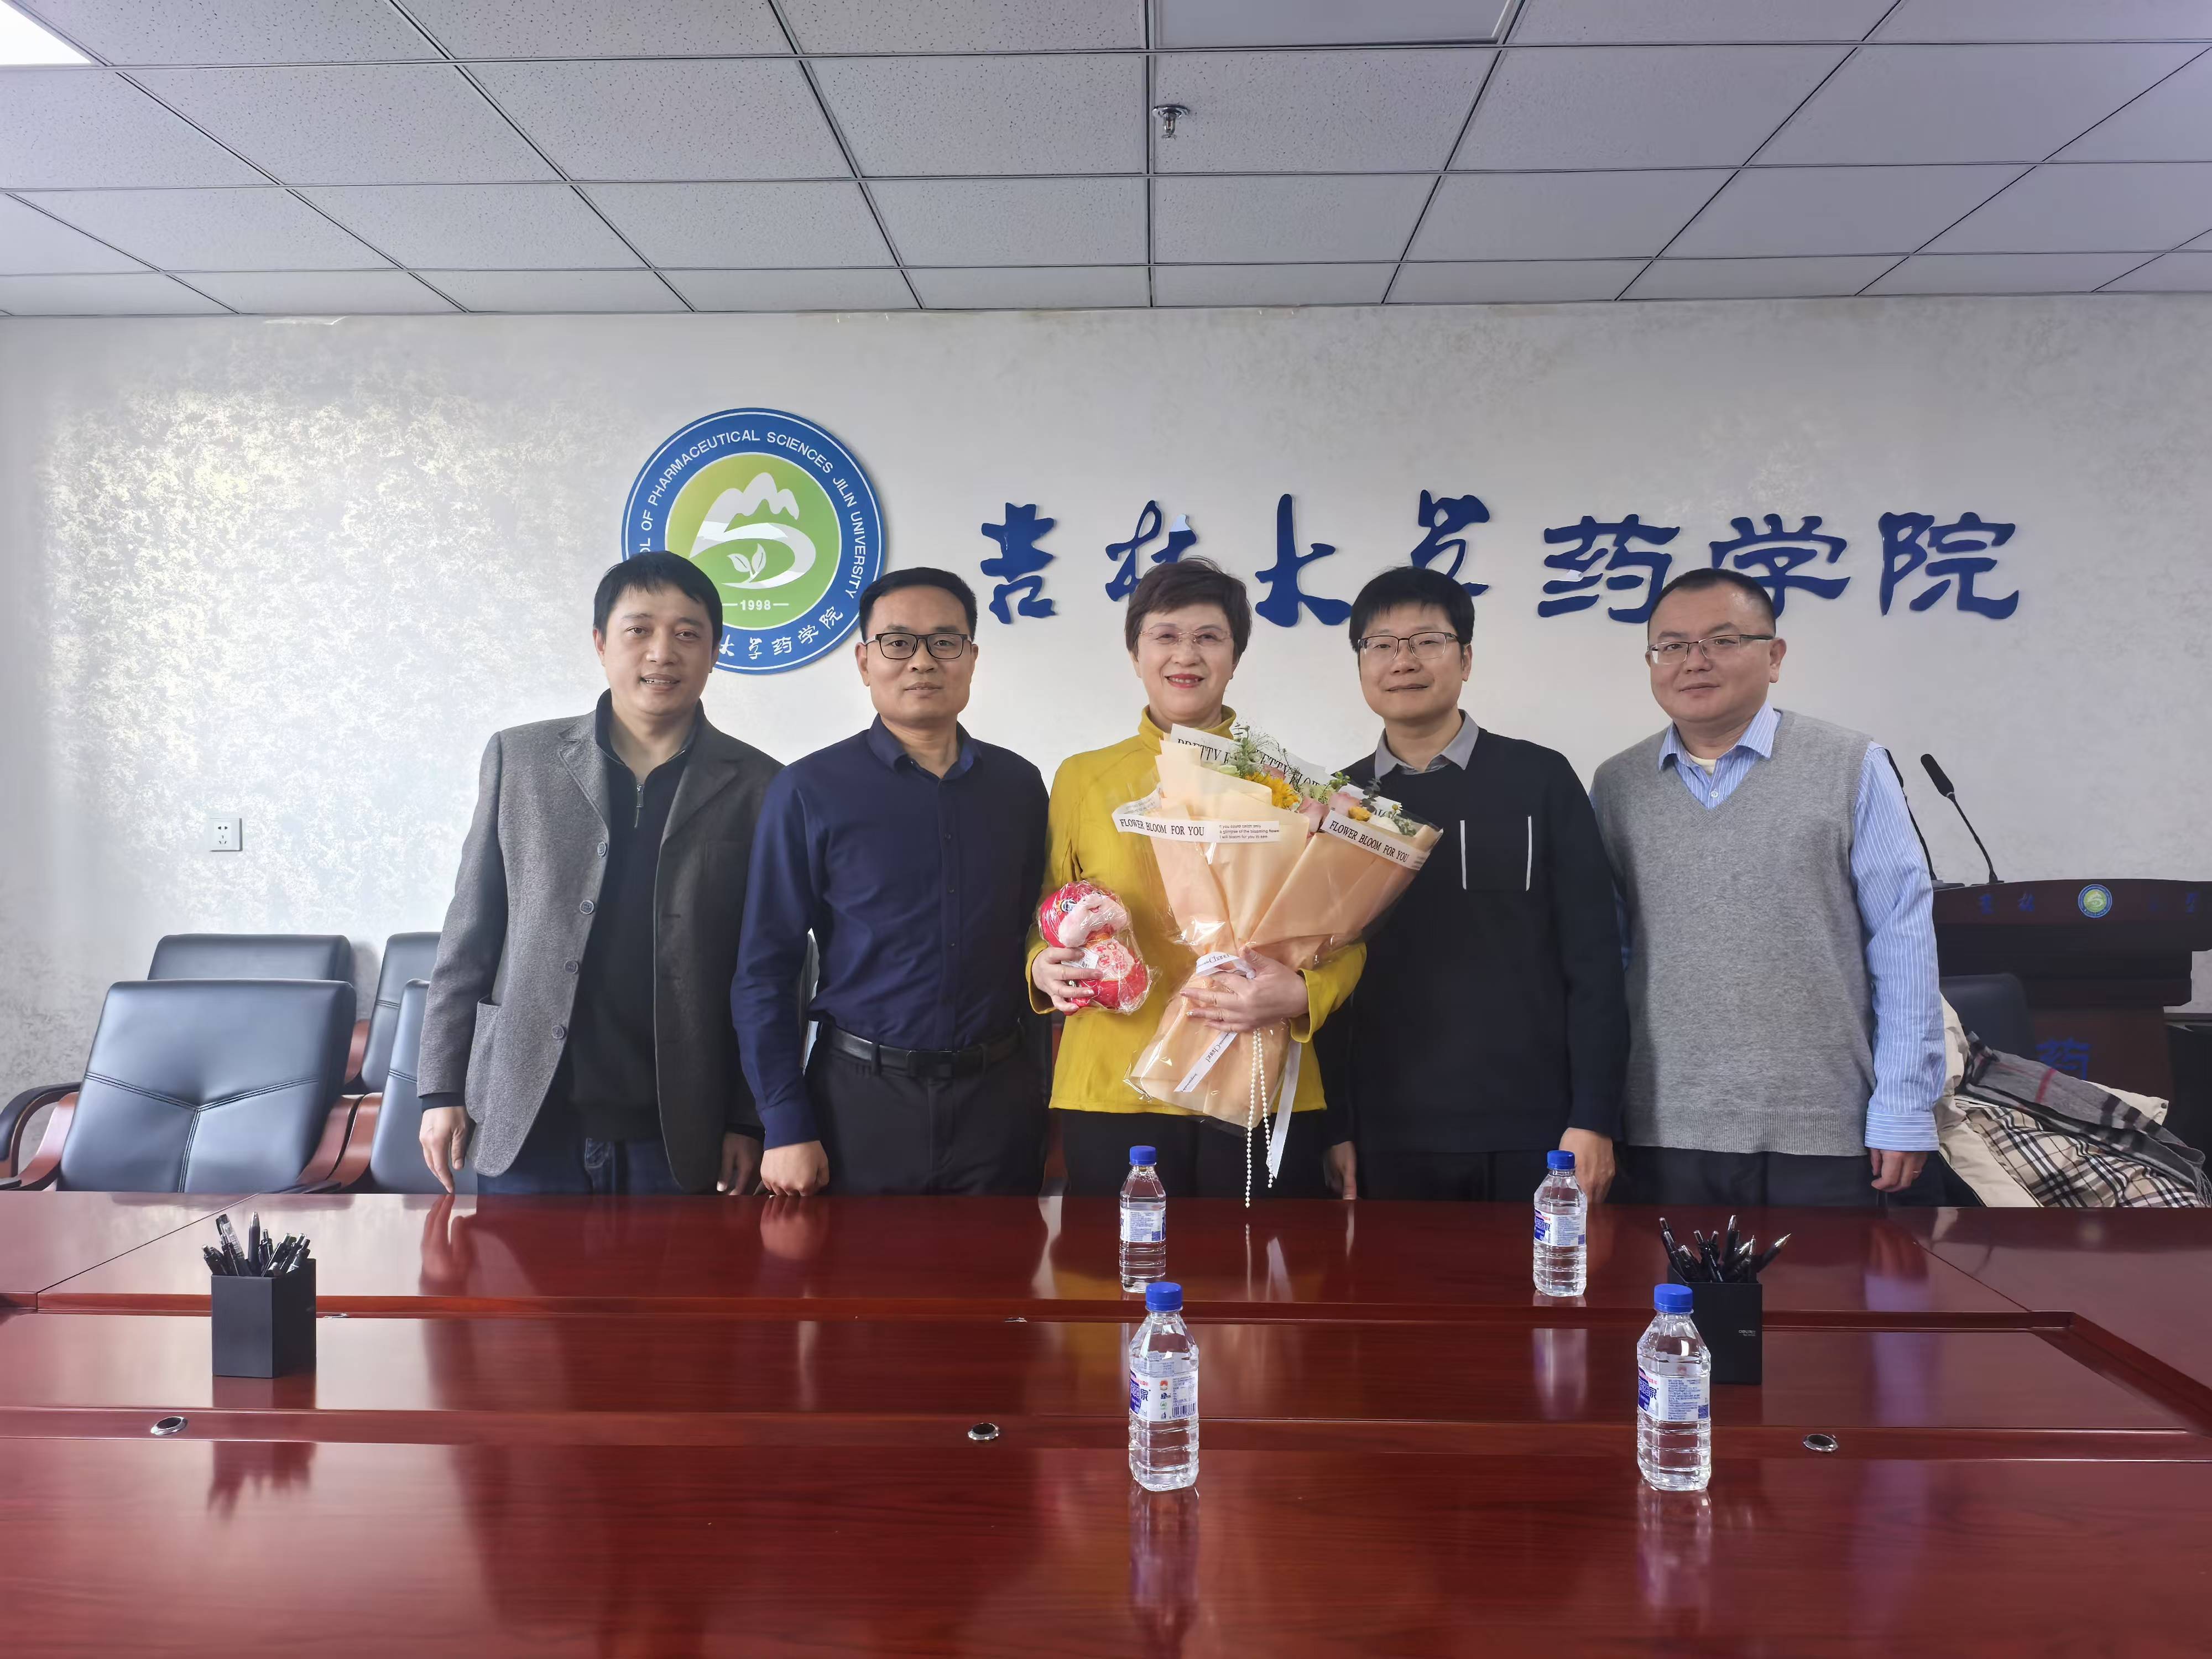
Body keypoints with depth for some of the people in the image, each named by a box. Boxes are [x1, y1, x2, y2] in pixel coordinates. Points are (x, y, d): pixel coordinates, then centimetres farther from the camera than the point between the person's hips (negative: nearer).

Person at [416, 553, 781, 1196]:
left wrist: (751, 1120, -1)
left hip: (680, 1136, -1)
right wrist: (443, 1087, 4)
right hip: (527, 1124, 1)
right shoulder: (520, 758, 4)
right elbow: (470, 934, 7)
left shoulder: (757, 787, 0)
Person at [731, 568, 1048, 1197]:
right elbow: (763, 972, -4)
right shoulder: (810, 791, -4)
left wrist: (1045, 1091, 7)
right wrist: (787, 1127, -9)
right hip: (861, 1098, -2)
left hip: (998, 1097, 3)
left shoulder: (1018, 785, 5)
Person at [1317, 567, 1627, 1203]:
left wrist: (1593, 1118, -6)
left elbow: (1592, 961, -2)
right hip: (1388, 1137, 2)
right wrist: (1336, 1126, 2)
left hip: (1534, 1131, -1)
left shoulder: (1540, 780, 0)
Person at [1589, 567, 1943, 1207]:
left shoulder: (1852, 769, -2)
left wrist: (1904, 1111, -6)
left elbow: (1902, 943, -3)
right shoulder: (1617, 787, 6)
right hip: (1664, 1135, 2)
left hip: (1822, 1133, -2)